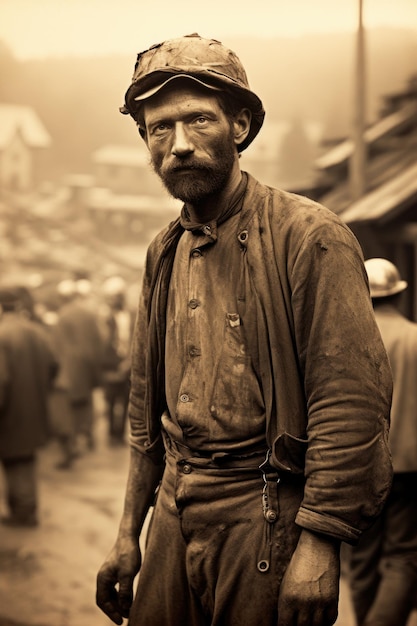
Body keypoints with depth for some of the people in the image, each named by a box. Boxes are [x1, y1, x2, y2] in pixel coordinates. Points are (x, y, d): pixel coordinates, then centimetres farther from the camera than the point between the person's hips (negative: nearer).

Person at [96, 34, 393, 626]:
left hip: (266, 517, -6)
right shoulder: (163, 252, 9)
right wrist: (129, 533, 15)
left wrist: (319, 545, -20)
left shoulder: (309, 236, -12)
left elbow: (354, 402, -17)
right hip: (175, 514, 6)